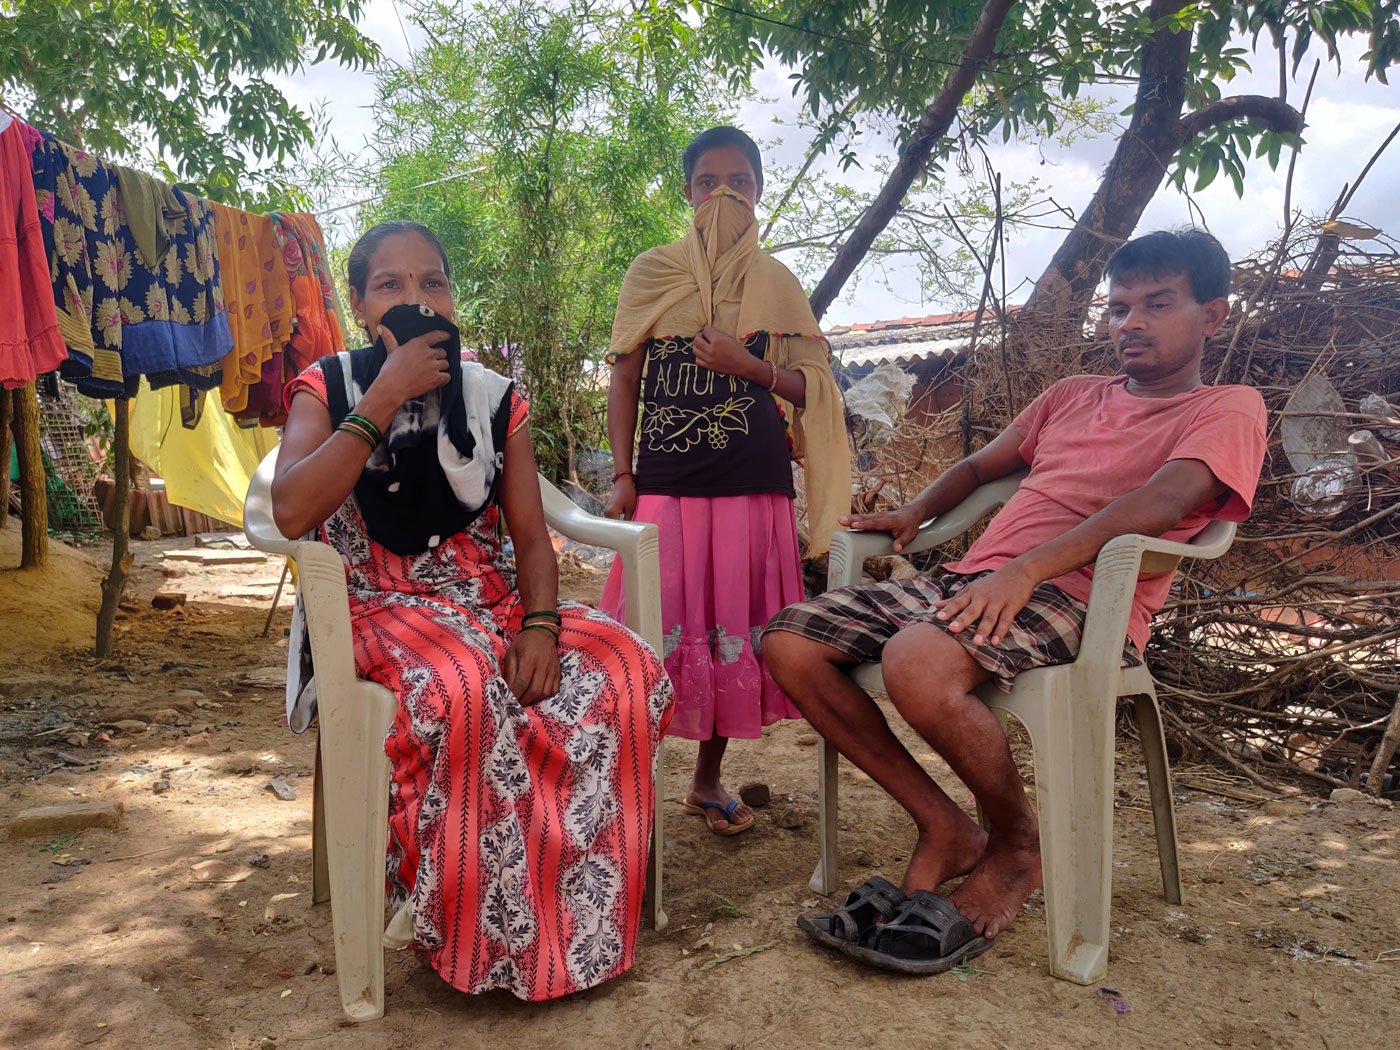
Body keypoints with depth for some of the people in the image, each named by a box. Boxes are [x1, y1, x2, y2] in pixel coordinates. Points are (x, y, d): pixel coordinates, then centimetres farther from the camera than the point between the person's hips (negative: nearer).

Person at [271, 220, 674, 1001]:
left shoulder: (494, 398, 8)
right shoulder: (328, 389, 0)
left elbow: (531, 536, 4)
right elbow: (291, 514, -19)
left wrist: (540, 626, -16)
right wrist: (387, 395, -19)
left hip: (493, 603, 4)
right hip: (384, 608, -3)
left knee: (628, 673, -22)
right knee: (461, 689, -38)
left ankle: (580, 920, -8)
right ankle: (477, 934, -17)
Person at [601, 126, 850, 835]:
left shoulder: (775, 283, 10)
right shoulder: (651, 273, 8)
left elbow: (810, 387, 8)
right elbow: (624, 381, 7)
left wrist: (750, 367, -10)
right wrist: (622, 475, -1)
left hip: (754, 483, 1)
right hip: (665, 479, -1)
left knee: (738, 628, 5)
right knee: (657, 627, -3)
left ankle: (708, 778, 21)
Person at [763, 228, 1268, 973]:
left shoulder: (1228, 410, 8)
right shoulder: (1073, 396, 28)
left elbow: (1163, 501, -13)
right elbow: (979, 467, 36)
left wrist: (1027, 569, -26)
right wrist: (913, 514, 13)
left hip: (1078, 599, -7)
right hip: (970, 579, 7)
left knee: (918, 663, -37)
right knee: (789, 644, -11)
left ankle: (1017, 844, -5)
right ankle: (944, 829, -1)